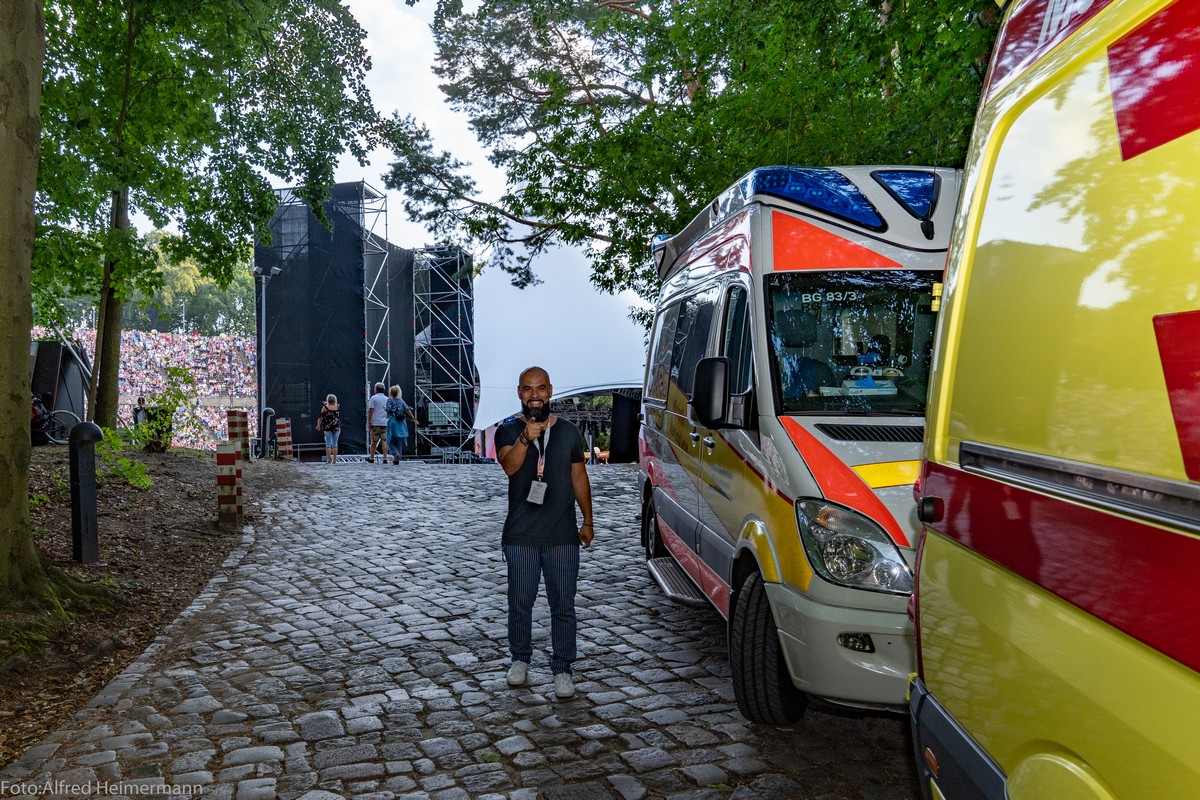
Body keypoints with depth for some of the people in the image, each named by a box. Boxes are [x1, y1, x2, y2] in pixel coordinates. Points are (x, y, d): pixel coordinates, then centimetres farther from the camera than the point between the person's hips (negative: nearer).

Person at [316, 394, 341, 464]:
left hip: (328, 427, -2)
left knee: (328, 444, 2)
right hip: (337, 427, 2)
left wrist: (318, 425, 5)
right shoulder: (337, 407, 2)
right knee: (335, 444, 6)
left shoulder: (325, 407, -6)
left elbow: (320, 417, -6)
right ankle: (334, 460, 6)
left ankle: (329, 459, -3)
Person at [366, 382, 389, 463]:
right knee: (385, 441, 0)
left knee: (373, 441, 8)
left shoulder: (374, 398, -3)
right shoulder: (387, 399, 11)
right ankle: (385, 458, -6)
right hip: (386, 423, 3)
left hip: (376, 423, -3)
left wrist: (369, 421, -3)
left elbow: (371, 410, -8)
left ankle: (371, 458, 18)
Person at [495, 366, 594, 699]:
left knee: (563, 605, 4)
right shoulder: (508, 431, -2)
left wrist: (587, 521, 11)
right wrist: (526, 439, -41)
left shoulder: (568, 431, 5)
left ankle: (562, 668, 16)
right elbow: (509, 465, -23)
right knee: (520, 602, 11)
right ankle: (520, 659, 31)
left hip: (563, 535, 1)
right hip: (520, 536, -1)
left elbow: (579, 477, 12)